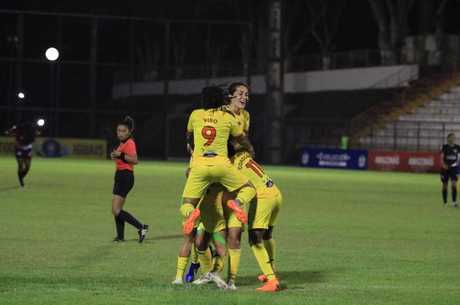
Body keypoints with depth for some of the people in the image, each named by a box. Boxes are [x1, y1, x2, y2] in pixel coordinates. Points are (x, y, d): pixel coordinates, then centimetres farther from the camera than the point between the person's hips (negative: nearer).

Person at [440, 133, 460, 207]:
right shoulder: (444, 147, -5)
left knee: (454, 184, -14)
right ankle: (445, 202, 19)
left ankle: (454, 202, -14)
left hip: (454, 168, 1)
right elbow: (441, 158, -10)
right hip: (445, 168, -1)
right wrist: (443, 165, -26)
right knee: (445, 185, 7)